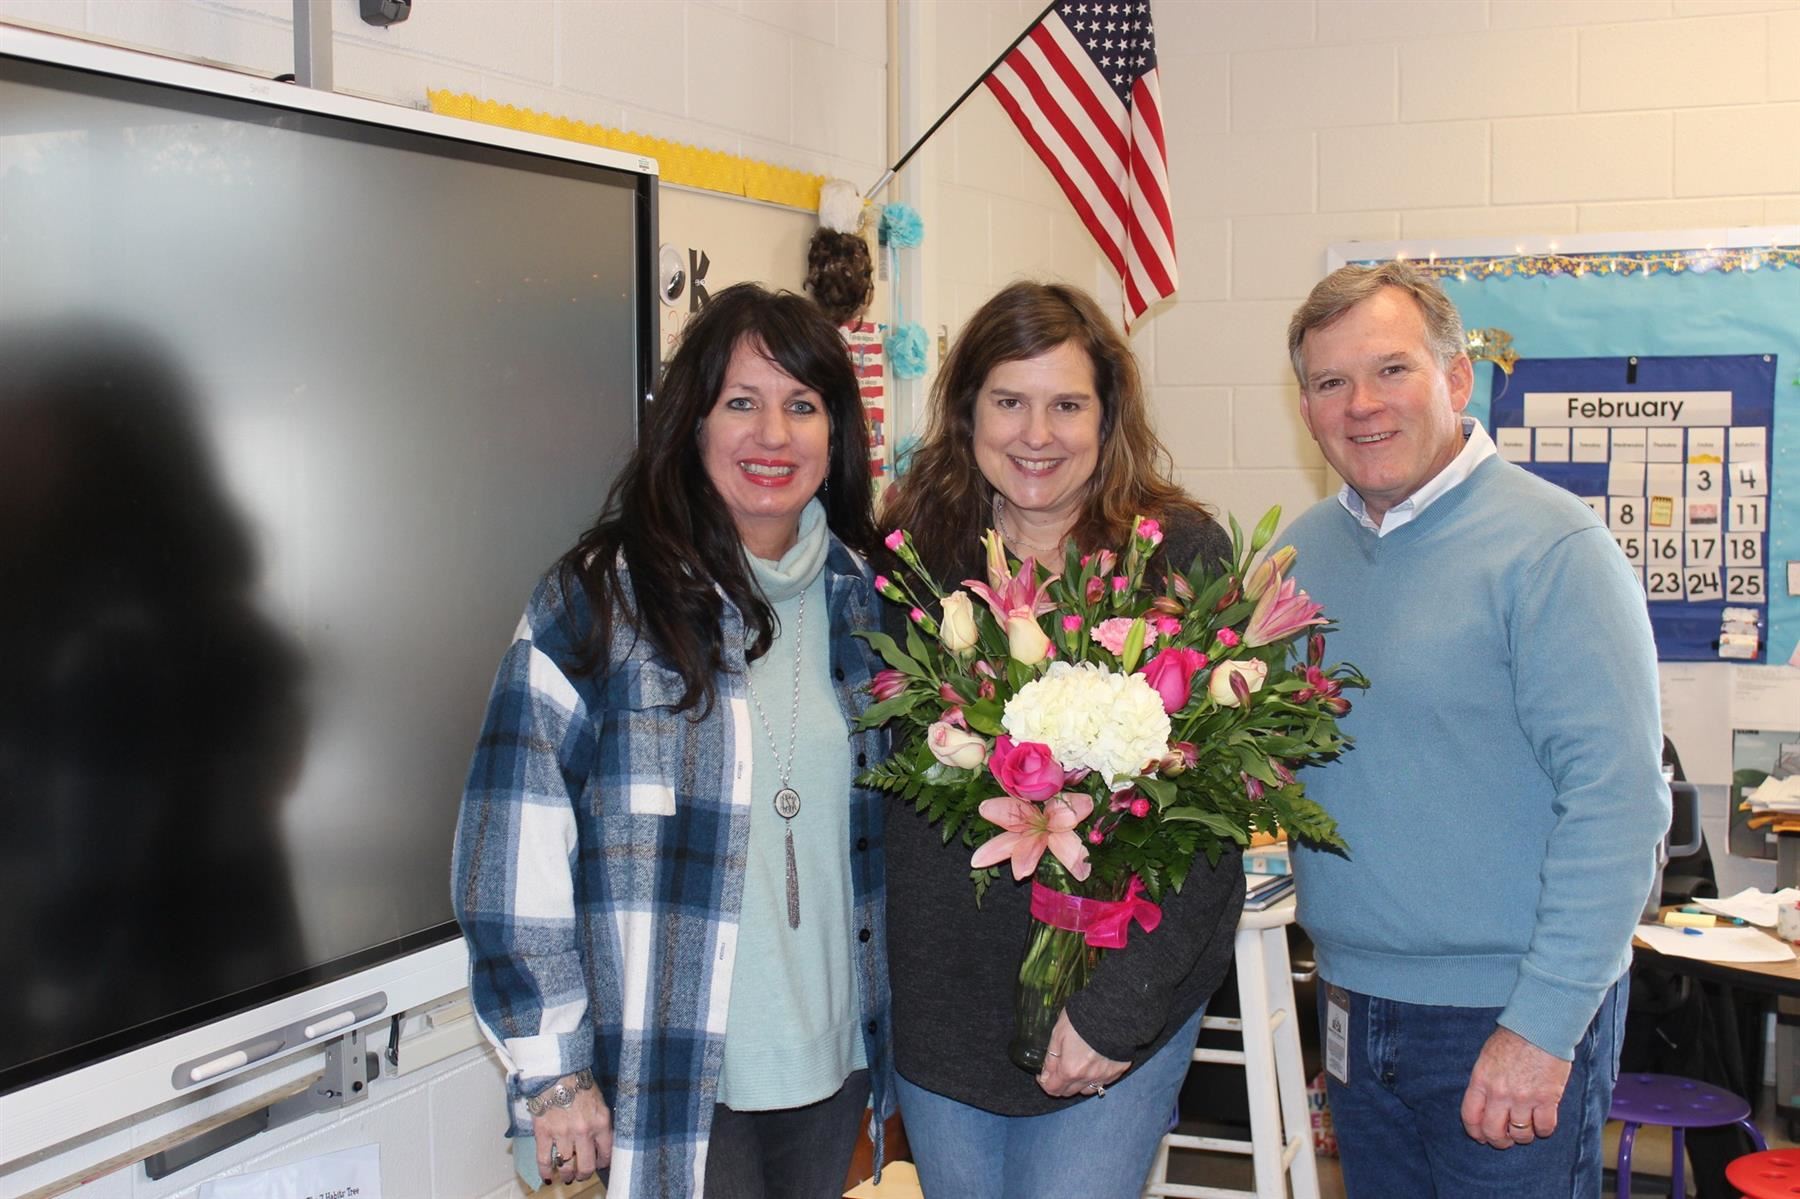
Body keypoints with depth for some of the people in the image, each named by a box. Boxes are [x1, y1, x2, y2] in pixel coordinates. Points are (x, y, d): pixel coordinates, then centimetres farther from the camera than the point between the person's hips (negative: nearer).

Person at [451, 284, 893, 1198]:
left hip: (837, 1060, 5)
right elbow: (517, 841, -12)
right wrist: (551, 1069, -12)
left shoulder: (863, 598, 5)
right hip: (673, 1079, -5)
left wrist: (897, 1024, 12)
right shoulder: (599, 597, -11)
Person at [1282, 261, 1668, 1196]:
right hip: (1354, 1007, 6)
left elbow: (1618, 797, -18)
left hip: (1508, 1014, -6)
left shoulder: (1551, 548, -14)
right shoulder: (1301, 552, 6)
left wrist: (1544, 1023, -21)